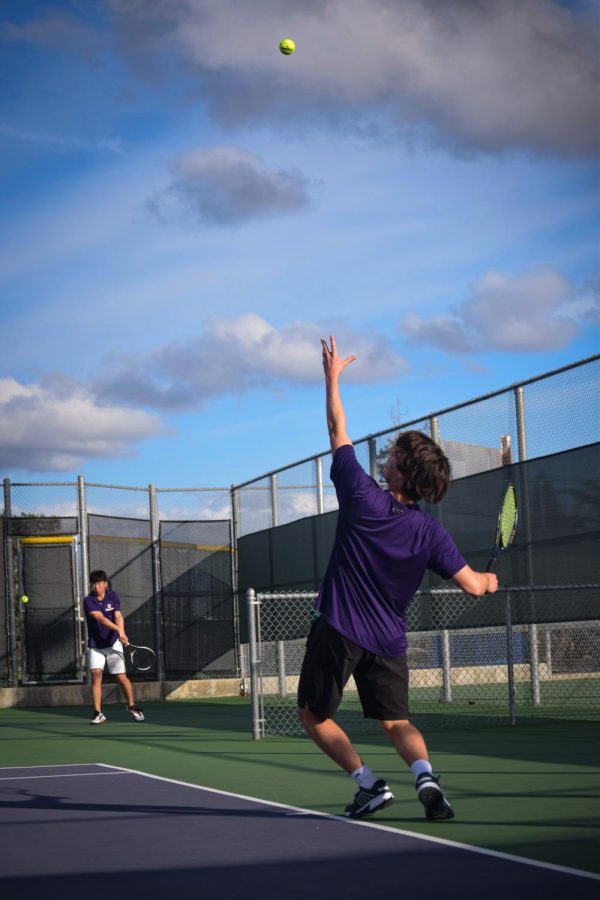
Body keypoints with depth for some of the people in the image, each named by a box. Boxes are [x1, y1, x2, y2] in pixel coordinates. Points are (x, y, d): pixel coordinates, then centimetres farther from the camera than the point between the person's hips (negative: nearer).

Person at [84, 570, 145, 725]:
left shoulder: (113, 597, 0)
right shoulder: (89, 601, -11)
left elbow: (118, 616, -10)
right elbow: (101, 618, -24)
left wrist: (121, 632, -29)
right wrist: (119, 630, -36)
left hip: (113, 643, 1)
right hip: (95, 645, -1)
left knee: (121, 676, -2)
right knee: (96, 674, -16)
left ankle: (131, 706, 21)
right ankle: (98, 713, -11)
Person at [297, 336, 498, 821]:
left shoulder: (363, 498, -13)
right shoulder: (430, 532, -6)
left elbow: (338, 434, -3)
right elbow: (473, 585, -7)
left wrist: (333, 378, 8)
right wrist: (489, 579, 18)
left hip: (339, 631, -3)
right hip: (389, 640, 3)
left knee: (314, 714, 11)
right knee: (397, 721, 10)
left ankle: (369, 785, -3)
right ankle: (425, 776, -19)